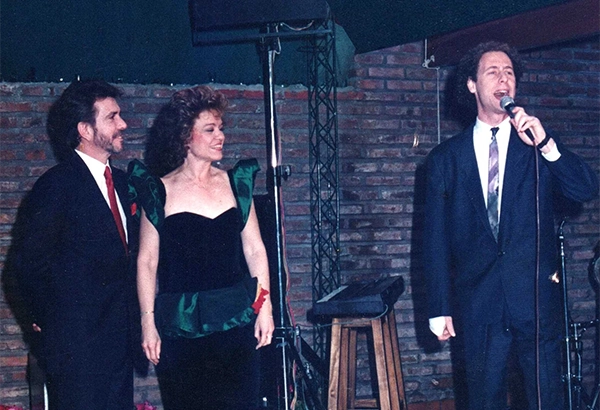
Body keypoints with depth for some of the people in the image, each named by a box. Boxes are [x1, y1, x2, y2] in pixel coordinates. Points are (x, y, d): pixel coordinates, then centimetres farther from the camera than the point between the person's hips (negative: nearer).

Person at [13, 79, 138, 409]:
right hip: (77, 342, -7)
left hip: (119, 334, 7)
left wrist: (130, 313, 10)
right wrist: (47, 318, -4)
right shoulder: (58, 184, -11)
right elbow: (31, 263, -11)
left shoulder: (120, 181, 13)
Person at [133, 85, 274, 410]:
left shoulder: (235, 183, 9)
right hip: (180, 325, -2)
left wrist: (264, 305, 3)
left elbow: (254, 249, 10)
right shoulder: (160, 191, 1)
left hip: (236, 321, 2)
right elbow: (147, 261, 0)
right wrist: (148, 321, -5)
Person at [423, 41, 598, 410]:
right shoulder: (445, 157, 6)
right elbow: (436, 238, 6)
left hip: (537, 297, 0)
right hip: (479, 300, 1)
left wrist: (545, 143, -19)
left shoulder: (541, 145, 7)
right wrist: (440, 308, 2)